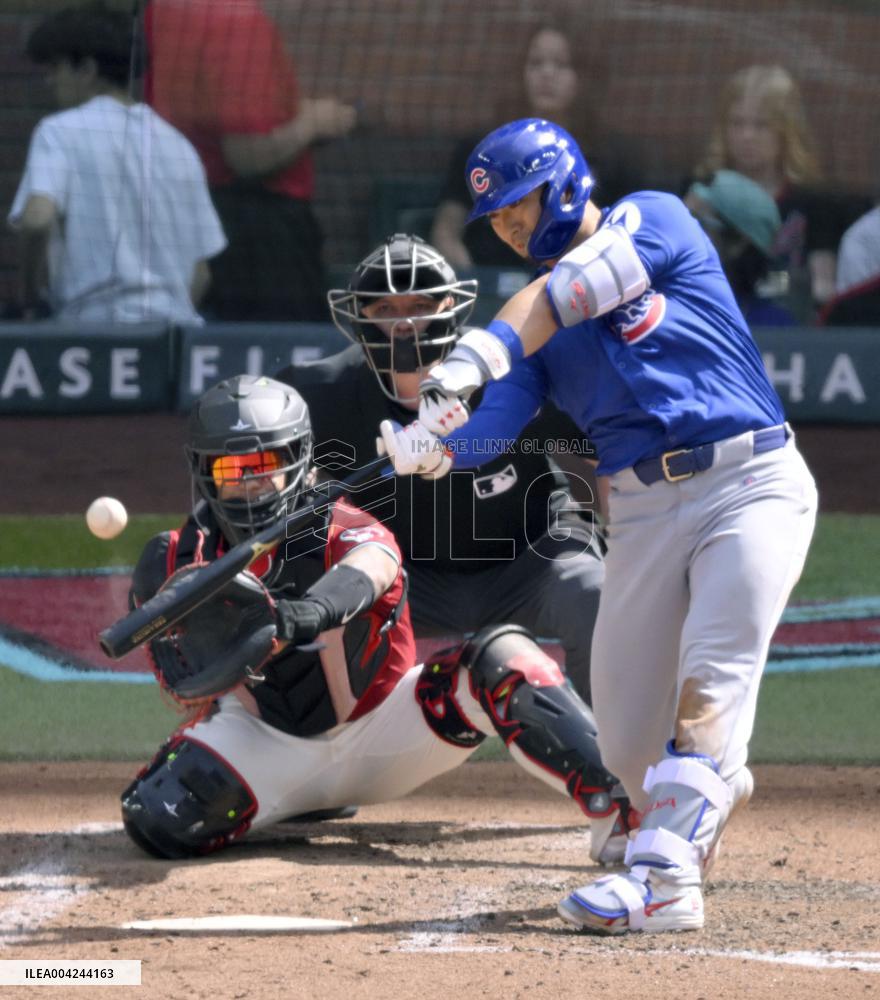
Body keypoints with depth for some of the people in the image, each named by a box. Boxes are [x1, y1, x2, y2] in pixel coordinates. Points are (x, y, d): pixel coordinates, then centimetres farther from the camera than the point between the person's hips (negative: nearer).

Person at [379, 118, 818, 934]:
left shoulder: (656, 221, -1)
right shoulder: (534, 325, 13)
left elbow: (575, 287, -21)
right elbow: (489, 425, -3)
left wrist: (480, 350, -35)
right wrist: (426, 444, -26)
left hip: (751, 480, -6)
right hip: (643, 513, 6)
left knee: (711, 680, -20)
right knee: (626, 738, 3)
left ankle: (664, 878, -24)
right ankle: (712, 789, 34)